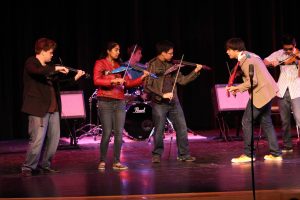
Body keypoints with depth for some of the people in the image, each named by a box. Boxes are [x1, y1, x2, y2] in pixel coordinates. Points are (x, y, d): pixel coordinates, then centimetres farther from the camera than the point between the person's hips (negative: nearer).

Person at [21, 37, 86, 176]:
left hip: (53, 108, 8)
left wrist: (75, 77, 15)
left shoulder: (49, 66, 18)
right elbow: (37, 71, -30)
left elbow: (58, 82, 24)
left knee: (54, 139, 8)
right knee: (37, 140, -10)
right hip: (38, 108, -8)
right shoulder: (31, 63, -6)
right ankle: (28, 167, 3)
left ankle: (44, 165, 21)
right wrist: (55, 68, -25)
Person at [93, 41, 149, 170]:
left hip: (120, 102, 4)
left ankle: (116, 162, 7)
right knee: (107, 133, -5)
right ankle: (102, 161, 9)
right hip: (105, 102, -4)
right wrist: (113, 81, -23)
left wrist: (142, 77, -4)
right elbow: (96, 81, -13)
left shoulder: (120, 66, 15)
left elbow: (128, 83, 9)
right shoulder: (100, 64, 2)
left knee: (119, 133, 0)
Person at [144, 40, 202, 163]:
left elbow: (182, 80, 11)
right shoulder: (152, 65, -7)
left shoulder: (171, 65, 10)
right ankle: (157, 154, 20)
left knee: (182, 129, 4)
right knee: (159, 131, 2)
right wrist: (162, 94, -19)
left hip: (173, 102, 5)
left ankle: (184, 154, 14)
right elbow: (147, 87, -12)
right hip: (159, 103, -5)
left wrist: (195, 72, 0)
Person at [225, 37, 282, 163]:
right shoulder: (249, 55, 15)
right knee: (266, 122, 14)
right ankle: (275, 154, 14)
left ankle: (248, 154, -1)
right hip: (267, 91, 10)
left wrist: (237, 88, -13)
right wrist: (240, 88, 11)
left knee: (246, 122, -4)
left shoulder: (245, 60, -16)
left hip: (261, 94, -10)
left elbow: (252, 81, -22)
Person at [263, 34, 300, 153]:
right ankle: (287, 145, 19)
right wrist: (272, 63, -15)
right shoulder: (279, 54, 6)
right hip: (282, 90, 3)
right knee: (285, 121, 9)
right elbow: (264, 62, 6)